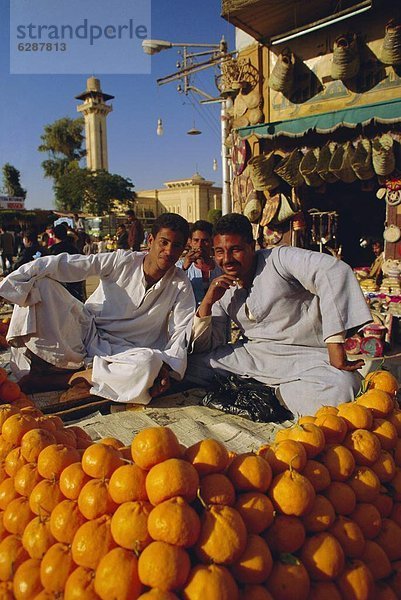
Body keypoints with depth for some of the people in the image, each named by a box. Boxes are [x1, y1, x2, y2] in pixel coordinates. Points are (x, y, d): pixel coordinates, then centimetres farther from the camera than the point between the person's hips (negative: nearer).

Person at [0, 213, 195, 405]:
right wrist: (17, 278, -23)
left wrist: (166, 366, -28)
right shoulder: (123, 261, -6)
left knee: (149, 364, -38)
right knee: (38, 283, -18)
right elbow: (64, 264, -12)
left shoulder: (181, 286, -3)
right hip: (85, 331, 1)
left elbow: (182, 330, -9)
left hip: (118, 351, 0)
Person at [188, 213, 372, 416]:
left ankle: (271, 392, -9)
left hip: (304, 356, -4)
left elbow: (334, 271, -30)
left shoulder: (279, 258, -11)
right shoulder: (224, 290, 7)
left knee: (341, 385, -34)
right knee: (191, 364, -7)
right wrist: (207, 303, -7)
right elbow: (204, 348, 9)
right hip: (252, 354, 5)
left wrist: (335, 346, -34)